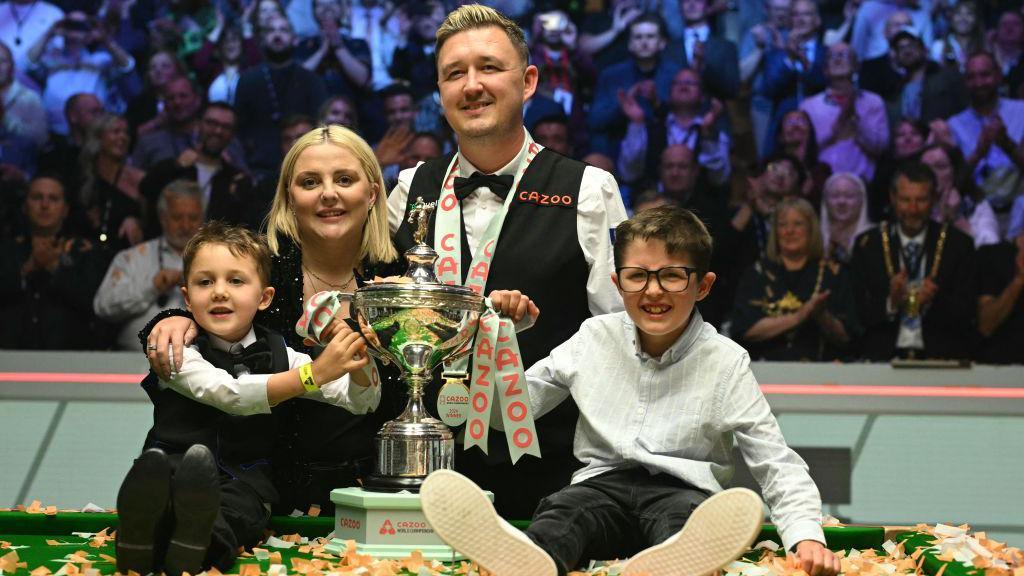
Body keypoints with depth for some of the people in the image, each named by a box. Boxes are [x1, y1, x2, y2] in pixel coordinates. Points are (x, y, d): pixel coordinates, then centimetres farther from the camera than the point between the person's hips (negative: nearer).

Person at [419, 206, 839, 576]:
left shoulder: (725, 363, 5)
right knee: (565, 507, -34)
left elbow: (778, 467, 3)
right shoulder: (595, 339, 14)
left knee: (685, 512, -38)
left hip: (684, 490, -2)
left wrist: (806, 536, -14)